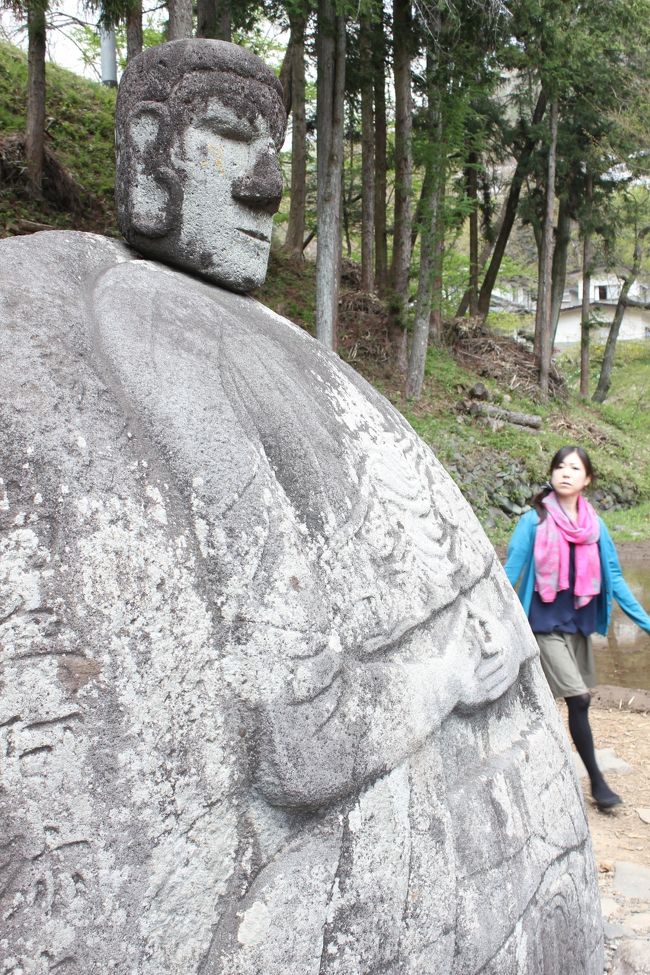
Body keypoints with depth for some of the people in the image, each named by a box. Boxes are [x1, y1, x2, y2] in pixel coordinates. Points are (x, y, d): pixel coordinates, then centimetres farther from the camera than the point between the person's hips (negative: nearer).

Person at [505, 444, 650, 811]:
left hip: (580, 623, 4)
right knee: (579, 699, -9)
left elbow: (614, 578, 6)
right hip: (546, 623, -4)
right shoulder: (535, 520, -10)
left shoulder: (595, 525, 2)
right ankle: (597, 780, 5)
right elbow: (511, 573, -8)